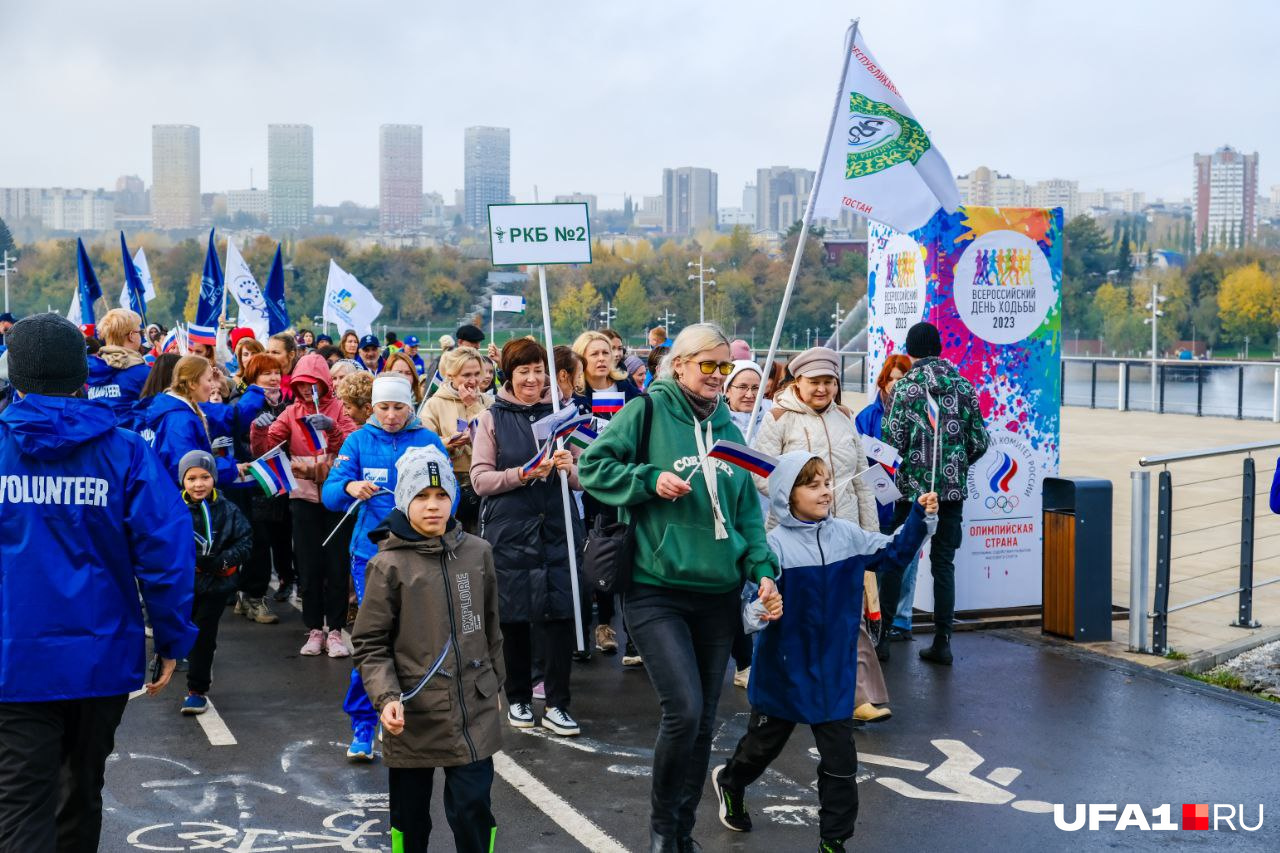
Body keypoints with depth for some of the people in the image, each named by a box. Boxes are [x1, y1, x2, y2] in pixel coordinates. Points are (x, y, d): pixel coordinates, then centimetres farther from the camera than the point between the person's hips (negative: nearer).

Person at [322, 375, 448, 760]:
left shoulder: (428, 441, 4)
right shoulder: (359, 441, 4)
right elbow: (330, 493, -3)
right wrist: (349, 487, -26)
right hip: (371, 552, -1)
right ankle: (363, 729, 6)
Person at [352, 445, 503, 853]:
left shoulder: (478, 552, 3)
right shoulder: (388, 565, -9)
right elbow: (370, 645, -6)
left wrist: (495, 683, 19)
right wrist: (386, 698, -19)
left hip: (474, 712, 2)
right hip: (412, 716, -2)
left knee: (473, 807, -1)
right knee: (410, 814, 12)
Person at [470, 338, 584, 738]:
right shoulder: (492, 418, 3)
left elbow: (582, 478, 9)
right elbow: (480, 479, -3)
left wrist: (568, 468, -14)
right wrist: (523, 474, -16)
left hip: (556, 528, 1)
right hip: (509, 530, -1)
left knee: (559, 612, -6)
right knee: (513, 615, 5)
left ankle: (557, 704, 2)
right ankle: (518, 698, 22)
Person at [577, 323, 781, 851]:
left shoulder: (727, 427, 13)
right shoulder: (647, 412, -3)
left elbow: (747, 510, 16)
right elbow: (592, 467, -5)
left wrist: (762, 567, 3)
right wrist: (650, 479, -17)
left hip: (718, 593, 6)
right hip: (657, 592, -6)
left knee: (703, 720, 10)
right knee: (683, 709, -17)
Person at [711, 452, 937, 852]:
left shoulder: (847, 534, -2)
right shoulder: (775, 545, -18)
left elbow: (894, 554, 7)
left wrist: (920, 518, -6)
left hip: (834, 671, 3)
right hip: (785, 670, -3)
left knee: (840, 759, 3)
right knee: (763, 743, 20)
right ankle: (730, 781, 52)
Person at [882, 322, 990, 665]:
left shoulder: (906, 387, -7)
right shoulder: (963, 386, 4)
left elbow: (893, 442, -12)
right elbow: (980, 442, 4)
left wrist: (898, 473, 8)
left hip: (914, 488, -3)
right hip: (953, 489, 3)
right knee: (944, 564, 9)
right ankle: (942, 643, 8)